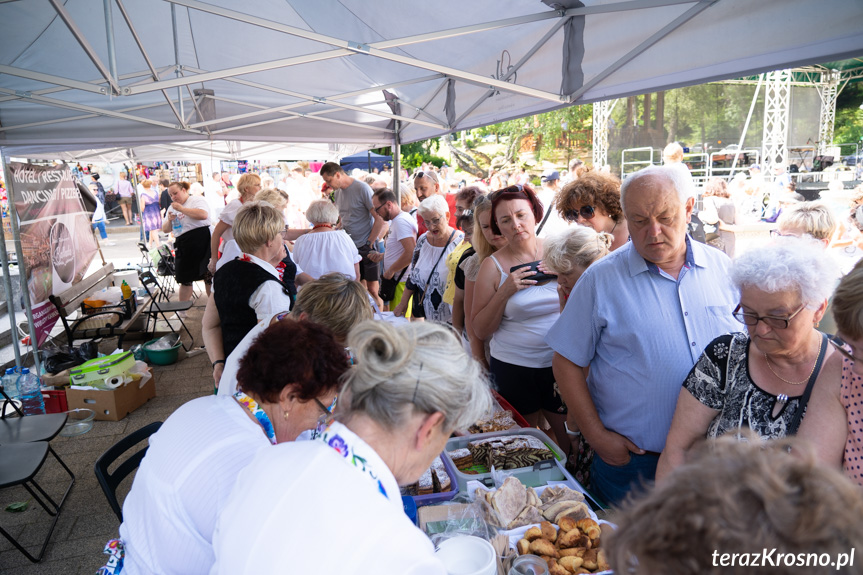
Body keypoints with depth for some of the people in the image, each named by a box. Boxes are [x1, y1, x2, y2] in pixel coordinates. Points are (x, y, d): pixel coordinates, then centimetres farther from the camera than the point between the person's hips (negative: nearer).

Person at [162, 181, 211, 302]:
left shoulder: (196, 200, -1)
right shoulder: (172, 207, 20)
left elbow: (203, 215, -22)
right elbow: (165, 230, 20)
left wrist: (181, 208, -14)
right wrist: (169, 220, -1)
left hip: (200, 242, -6)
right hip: (183, 246, 6)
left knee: (208, 275, -4)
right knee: (185, 279, 10)